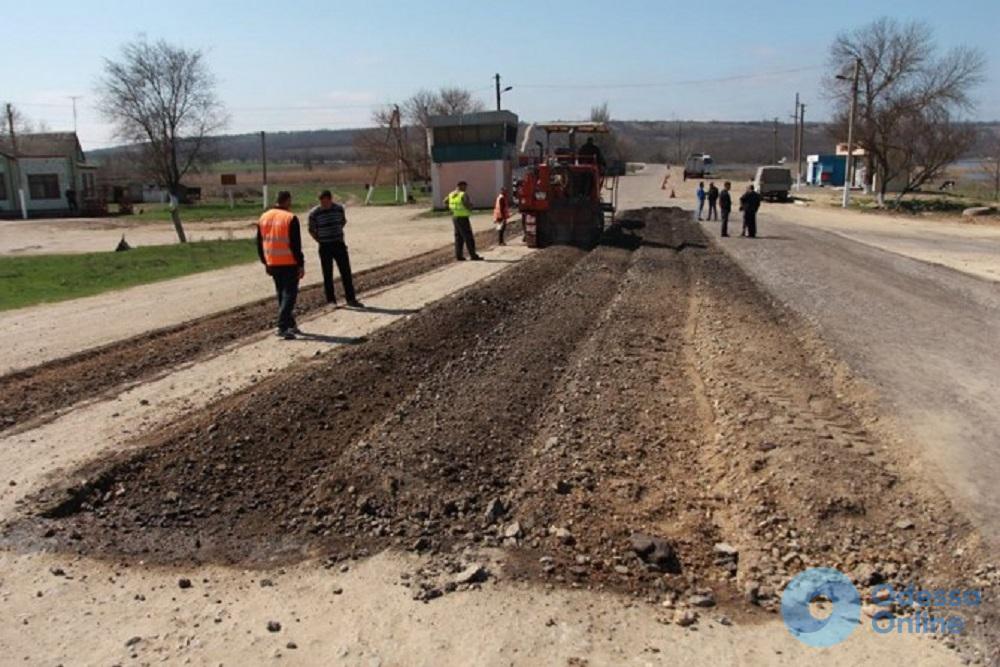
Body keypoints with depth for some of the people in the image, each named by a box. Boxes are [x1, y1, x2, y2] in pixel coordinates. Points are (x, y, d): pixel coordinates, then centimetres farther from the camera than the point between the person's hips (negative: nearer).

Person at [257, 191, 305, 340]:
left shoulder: (263, 218, 8)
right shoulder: (290, 218, -12)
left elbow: (260, 244, 13)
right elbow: (295, 245, -15)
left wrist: (265, 263, 21)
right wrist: (301, 264, -11)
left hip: (273, 264, 6)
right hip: (289, 263, -6)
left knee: (281, 294, 17)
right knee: (289, 294, -3)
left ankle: (290, 324, 25)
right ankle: (283, 327, -11)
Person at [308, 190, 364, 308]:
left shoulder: (339, 208, 1)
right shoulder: (314, 213, -8)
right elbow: (311, 230, 3)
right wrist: (320, 240, 0)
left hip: (339, 244, 3)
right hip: (325, 247, -2)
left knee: (346, 273, 3)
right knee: (327, 275, 3)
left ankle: (351, 299, 11)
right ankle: (331, 301, 12)